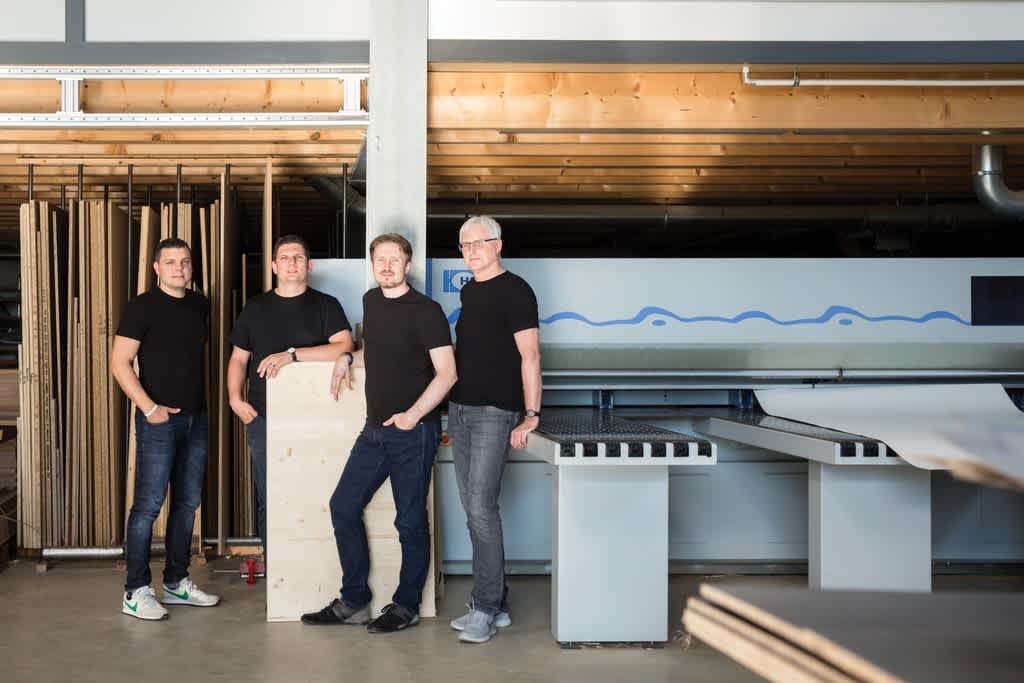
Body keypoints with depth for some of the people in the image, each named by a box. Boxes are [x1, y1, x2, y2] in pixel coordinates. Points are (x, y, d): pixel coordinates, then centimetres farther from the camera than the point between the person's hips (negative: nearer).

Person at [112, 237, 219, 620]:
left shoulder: (200, 306, 11)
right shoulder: (142, 307, -6)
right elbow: (120, 363, -10)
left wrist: (204, 401, 13)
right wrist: (150, 408, -15)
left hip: (196, 417, 6)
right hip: (159, 419, -6)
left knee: (188, 503, 11)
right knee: (149, 505, -5)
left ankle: (176, 583, 22)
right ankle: (136, 592, 4)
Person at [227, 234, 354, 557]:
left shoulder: (325, 305, 5)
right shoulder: (256, 307, 14)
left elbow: (344, 345, -11)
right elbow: (238, 358, 16)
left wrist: (291, 354, -17)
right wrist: (235, 398, 0)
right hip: (263, 418, 2)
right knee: (268, 502, 3)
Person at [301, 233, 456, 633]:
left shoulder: (425, 311, -11)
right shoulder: (371, 301, 11)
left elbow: (447, 372, -15)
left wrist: (413, 414, -24)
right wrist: (348, 359, 11)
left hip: (414, 432, -8)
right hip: (375, 428, 8)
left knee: (410, 521, 2)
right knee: (343, 507, 9)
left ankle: (406, 607, 18)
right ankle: (353, 602, 21)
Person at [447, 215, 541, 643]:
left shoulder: (515, 291, -7)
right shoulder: (469, 291, 16)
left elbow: (529, 355, -12)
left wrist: (531, 414, -18)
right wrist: (452, 404, 17)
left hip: (494, 412, -8)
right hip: (459, 410, 8)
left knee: (481, 507, -12)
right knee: (473, 510, 9)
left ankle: (486, 609, -3)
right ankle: (496, 605, 17)